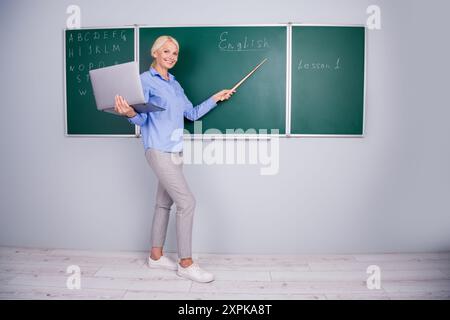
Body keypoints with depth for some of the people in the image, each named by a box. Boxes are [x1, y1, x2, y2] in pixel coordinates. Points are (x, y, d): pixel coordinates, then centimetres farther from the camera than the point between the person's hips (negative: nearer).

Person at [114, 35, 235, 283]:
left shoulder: (175, 84, 19)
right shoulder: (145, 80, -2)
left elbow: (193, 113, 21)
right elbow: (142, 118, -8)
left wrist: (215, 98, 18)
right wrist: (130, 114, -29)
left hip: (175, 151, 7)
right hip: (159, 151, -7)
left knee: (164, 203, 11)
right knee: (187, 202, -12)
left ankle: (156, 256, 25)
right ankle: (186, 263, 1)